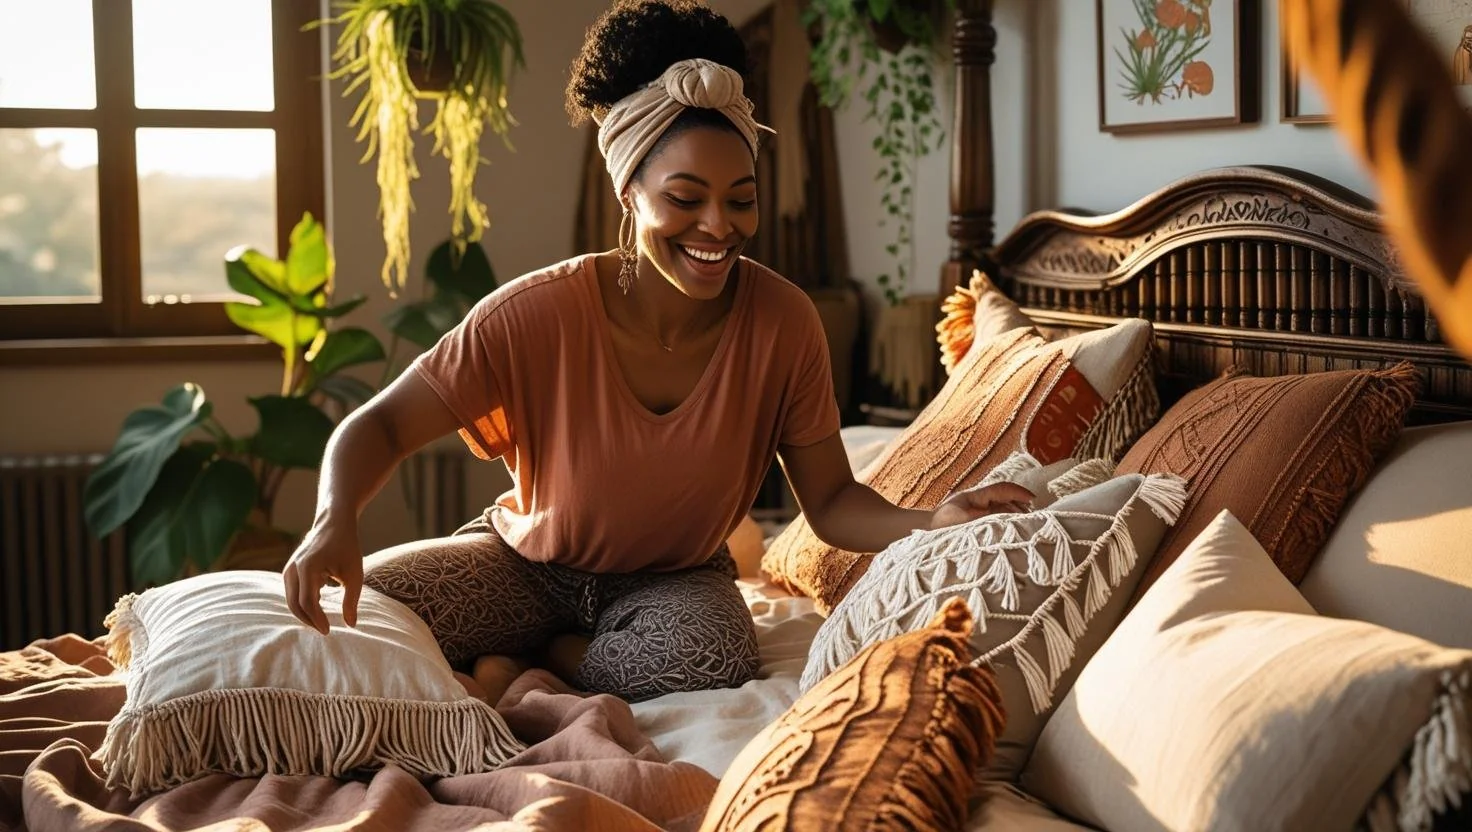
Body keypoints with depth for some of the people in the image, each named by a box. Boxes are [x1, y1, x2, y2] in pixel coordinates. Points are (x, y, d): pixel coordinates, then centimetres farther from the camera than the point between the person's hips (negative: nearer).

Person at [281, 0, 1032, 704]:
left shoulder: (782, 321, -18)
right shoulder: (541, 313, -23)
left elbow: (832, 502, -10)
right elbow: (381, 425, -20)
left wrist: (931, 524, -32)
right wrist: (336, 520, -42)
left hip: (677, 578, 1)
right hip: (531, 562, -1)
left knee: (716, 657, -35)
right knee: (356, 616, -26)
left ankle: (528, 655, -8)